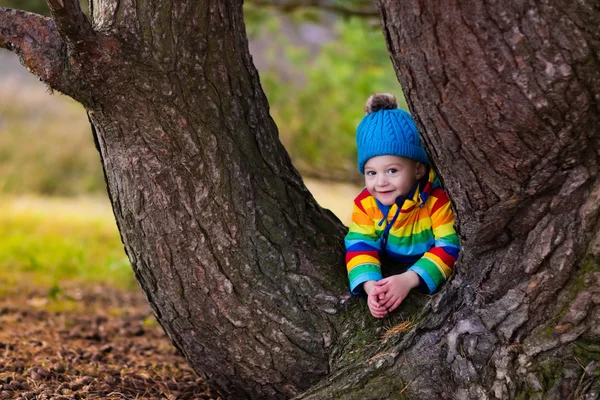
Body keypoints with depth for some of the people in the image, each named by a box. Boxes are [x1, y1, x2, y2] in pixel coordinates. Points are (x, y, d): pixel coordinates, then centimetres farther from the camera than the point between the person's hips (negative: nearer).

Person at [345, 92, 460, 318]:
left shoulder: (438, 199, -23)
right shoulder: (365, 204, -10)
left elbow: (450, 246, -26)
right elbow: (361, 246, -16)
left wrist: (409, 280, -38)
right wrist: (370, 285, -38)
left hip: (431, 281, -3)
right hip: (389, 275, 3)